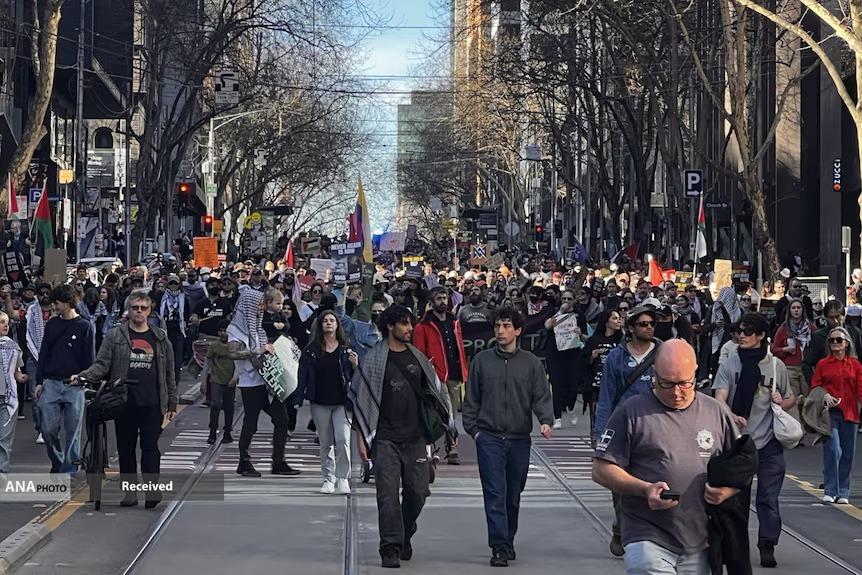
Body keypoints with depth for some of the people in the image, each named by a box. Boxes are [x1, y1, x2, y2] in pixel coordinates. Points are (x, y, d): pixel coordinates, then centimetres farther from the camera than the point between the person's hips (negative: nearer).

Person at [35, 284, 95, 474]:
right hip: (51, 383, 3)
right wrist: (39, 382, 8)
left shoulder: (84, 327, -2)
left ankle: (69, 469, 8)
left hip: (74, 386, -3)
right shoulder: (51, 325, 10)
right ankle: (57, 462, 21)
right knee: (48, 429, 0)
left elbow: (89, 359, 0)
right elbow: (43, 354, 13)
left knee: (72, 432, 0)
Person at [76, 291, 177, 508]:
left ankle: (152, 490, -3)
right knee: (125, 447, 5)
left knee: (150, 446, -5)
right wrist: (82, 376, -17)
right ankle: (130, 491, 12)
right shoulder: (115, 337, 6)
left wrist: (172, 403, 11)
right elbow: (101, 365, 2)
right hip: (124, 403, 0)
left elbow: (169, 373, 14)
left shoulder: (160, 338, 10)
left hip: (152, 404, 0)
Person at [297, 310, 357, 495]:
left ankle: (343, 479, -5)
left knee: (343, 439, -14)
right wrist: (299, 400, -1)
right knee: (325, 443, 8)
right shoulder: (311, 350, 5)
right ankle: (328, 478, 18)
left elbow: (355, 377, 10)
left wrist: (355, 365, -11)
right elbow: (303, 375, 4)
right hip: (320, 403, 1)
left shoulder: (346, 349, 5)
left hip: (342, 403, -1)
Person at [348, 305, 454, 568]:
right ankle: (390, 548, -4)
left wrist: (444, 425, 17)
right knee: (388, 494, -8)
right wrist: (362, 435, -6)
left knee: (417, 492, 5)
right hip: (385, 439, -4)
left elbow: (433, 392, 20)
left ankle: (405, 537, 26)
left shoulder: (417, 357, 12)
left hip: (415, 438, 4)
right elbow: (359, 398, -2)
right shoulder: (373, 360, -2)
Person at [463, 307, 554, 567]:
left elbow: (542, 396, 1)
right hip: (489, 438, -1)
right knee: (495, 494, -9)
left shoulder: (531, 363, 5)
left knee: (513, 496, 10)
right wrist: (473, 428, 2)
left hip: (520, 439, 1)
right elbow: (472, 399, 10)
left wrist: (546, 421, -16)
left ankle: (508, 542, 25)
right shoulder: (482, 360, 6)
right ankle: (499, 547, -11)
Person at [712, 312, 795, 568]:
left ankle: (767, 546, 2)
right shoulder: (729, 364, 1)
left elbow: (791, 399, 17)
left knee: (769, 497, -2)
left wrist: (782, 402, -7)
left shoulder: (776, 366, 6)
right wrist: (732, 417, -30)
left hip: (769, 443, 0)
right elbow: (719, 398, -10)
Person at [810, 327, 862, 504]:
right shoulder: (823, 364, 6)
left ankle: (843, 493, 14)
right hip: (830, 413, -2)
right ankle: (830, 491, -8)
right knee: (833, 450, -15)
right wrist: (824, 396, -11)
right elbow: (815, 386, 9)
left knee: (847, 454, 4)